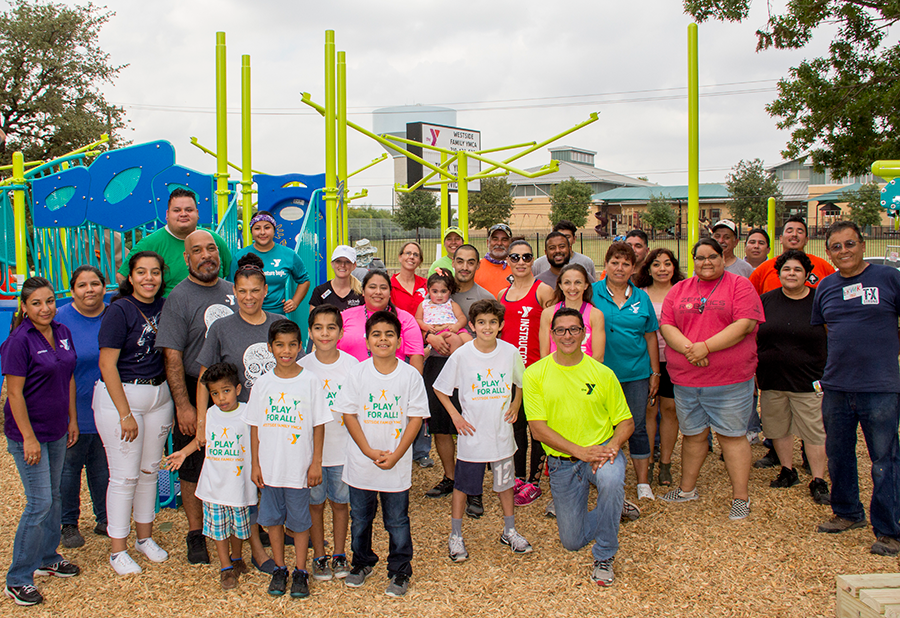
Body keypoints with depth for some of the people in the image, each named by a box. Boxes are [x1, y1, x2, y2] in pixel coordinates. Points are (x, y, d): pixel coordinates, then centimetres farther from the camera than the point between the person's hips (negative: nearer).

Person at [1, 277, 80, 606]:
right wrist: (28, 437, -18)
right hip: (28, 432, -7)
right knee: (40, 502, -6)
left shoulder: (62, 333, 4)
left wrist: (72, 419, 13)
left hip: (57, 430, 7)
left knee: (53, 496, 17)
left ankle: (48, 558, 34)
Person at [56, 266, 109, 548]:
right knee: (69, 468, 8)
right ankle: (69, 524, 23)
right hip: (73, 411, -3)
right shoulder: (60, 320, -7)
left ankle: (105, 519, 29)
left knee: (103, 468, 14)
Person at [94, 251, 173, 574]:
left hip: (159, 395, 6)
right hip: (120, 395, -5)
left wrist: (176, 401, 7)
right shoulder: (119, 310, -12)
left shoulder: (165, 307, 4)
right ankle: (118, 550, 13)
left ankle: (145, 536, 30)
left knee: (150, 469, 14)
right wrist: (125, 414, -16)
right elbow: (107, 365, -14)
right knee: (125, 475, -1)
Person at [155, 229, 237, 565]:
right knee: (193, 466, 5)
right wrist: (183, 405, -17)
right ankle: (196, 534, 19)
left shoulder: (232, 291, 8)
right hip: (195, 392, -4)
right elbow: (172, 356, -11)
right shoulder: (179, 297, -7)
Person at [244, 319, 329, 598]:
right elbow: (255, 426, 5)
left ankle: (300, 572, 23)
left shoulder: (310, 381, -7)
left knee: (299, 521, 7)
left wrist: (316, 463, -5)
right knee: (273, 518, 13)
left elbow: (318, 425, -3)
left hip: (299, 467, -2)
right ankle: (279, 569, 30)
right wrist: (255, 464, 3)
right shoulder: (263, 383, 0)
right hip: (269, 467, 3)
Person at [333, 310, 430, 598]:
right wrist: (369, 451, -11)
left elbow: (416, 417, -6)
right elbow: (349, 414, -3)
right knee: (360, 519, 16)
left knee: (397, 522, 8)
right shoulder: (358, 373, -4)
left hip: (397, 466, -1)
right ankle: (363, 562, 38)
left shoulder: (410, 375, -7)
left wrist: (395, 455, -12)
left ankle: (400, 571, 26)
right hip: (361, 463, 2)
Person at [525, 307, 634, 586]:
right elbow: (538, 429, -11)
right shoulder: (535, 374, -5)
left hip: (602, 451, -1)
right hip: (562, 462, 1)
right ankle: (612, 510, 39)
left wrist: (613, 445, -20)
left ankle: (604, 556, -14)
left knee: (612, 479, -37)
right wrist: (579, 450, -21)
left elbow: (626, 421, 2)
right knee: (572, 541, 6)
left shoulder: (602, 373, -2)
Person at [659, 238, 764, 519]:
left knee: (732, 435, 1)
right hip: (685, 378, 4)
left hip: (730, 379, -4)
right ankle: (687, 489, 31)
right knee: (692, 434, 15)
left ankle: (741, 497, 11)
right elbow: (666, 326, 3)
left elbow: (745, 324, -12)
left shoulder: (739, 285, 0)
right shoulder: (679, 290, 12)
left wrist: (706, 346, -19)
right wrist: (688, 348, -16)